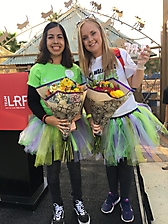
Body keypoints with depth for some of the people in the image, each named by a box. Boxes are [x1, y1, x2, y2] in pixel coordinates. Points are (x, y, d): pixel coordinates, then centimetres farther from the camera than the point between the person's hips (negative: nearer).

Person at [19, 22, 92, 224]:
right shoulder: (38, 69, -7)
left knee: (74, 166, 14)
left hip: (73, 124, 2)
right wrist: (48, 119, -21)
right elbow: (32, 102, -6)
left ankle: (78, 203, 39)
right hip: (48, 126, -1)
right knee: (53, 168, 12)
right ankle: (58, 207, 37)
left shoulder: (74, 69, 0)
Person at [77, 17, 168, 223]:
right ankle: (113, 194, 43)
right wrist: (91, 119, -7)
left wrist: (140, 65, -19)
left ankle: (125, 199, 34)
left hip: (127, 116, -2)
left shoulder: (120, 55, -7)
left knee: (125, 159, 11)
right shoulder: (85, 66, 1)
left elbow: (134, 84, -3)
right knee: (110, 159, 18)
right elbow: (87, 98, 4)